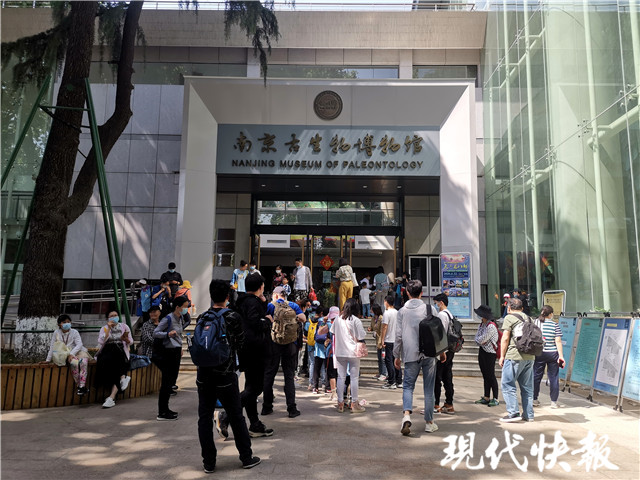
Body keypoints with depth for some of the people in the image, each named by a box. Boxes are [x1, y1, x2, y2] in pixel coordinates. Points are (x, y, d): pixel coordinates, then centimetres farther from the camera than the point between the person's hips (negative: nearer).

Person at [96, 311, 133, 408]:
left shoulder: (124, 326, 16)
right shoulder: (104, 328, 16)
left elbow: (131, 342, 13)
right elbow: (101, 342, -2)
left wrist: (125, 339, -10)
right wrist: (109, 329, -6)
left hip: (121, 353, -1)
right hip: (107, 352, 1)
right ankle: (123, 377, -21)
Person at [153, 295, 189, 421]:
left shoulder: (180, 318, 11)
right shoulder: (168, 318, -15)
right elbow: (155, 333, -17)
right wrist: (168, 334, -31)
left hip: (176, 352, 9)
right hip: (169, 352, -9)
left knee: (172, 381, 13)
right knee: (166, 382, -6)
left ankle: (165, 409, 23)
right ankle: (162, 413, -1)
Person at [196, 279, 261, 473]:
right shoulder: (233, 317, -10)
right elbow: (239, 344, 2)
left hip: (204, 375, 3)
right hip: (225, 375, -3)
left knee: (204, 417, 11)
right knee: (236, 417, 9)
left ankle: (209, 462, 17)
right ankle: (247, 457, 20)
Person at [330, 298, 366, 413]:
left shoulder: (338, 319, 2)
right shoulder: (356, 320, -11)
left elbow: (333, 333, 12)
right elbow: (361, 338, -10)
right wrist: (362, 348, 7)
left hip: (339, 352, 4)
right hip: (353, 352, -4)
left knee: (341, 377, 9)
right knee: (354, 377, 5)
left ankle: (340, 403, 15)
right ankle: (354, 404, 10)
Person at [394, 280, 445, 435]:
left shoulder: (402, 311, 1)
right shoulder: (429, 308, 0)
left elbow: (398, 336, 1)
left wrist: (397, 356, 10)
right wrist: (442, 350, 12)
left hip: (410, 355, 0)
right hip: (429, 354, 0)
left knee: (408, 386, 9)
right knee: (429, 389, 9)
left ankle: (407, 414, -14)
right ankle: (429, 422, 15)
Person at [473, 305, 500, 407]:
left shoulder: (491, 326, -18)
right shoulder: (482, 324, 12)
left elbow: (482, 339, -20)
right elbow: (477, 337, 10)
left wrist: (479, 340, -1)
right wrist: (480, 341, -8)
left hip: (489, 353, -9)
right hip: (482, 351, 9)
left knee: (491, 376, -4)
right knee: (485, 375, 12)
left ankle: (495, 399, 4)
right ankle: (486, 398, 19)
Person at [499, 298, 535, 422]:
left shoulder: (509, 318, -2)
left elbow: (505, 338, -7)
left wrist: (502, 356, -2)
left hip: (514, 357, -7)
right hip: (530, 356, 7)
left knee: (508, 385, -1)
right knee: (527, 386, 12)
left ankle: (514, 413, -6)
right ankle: (528, 415, 15)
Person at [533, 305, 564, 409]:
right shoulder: (555, 324, -3)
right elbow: (558, 341, -7)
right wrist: (560, 355, -4)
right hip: (552, 353, -1)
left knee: (536, 376, 8)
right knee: (553, 377, 6)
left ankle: (534, 399, 14)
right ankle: (554, 402, 10)